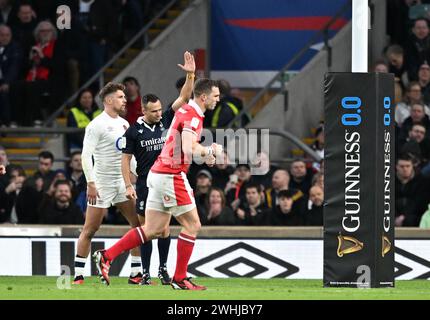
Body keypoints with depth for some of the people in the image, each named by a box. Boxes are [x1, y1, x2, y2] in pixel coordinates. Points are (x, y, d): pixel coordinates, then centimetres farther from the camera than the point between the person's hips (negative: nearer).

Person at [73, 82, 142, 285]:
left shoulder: (124, 124, 13)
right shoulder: (97, 125, -10)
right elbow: (86, 155, -14)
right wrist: (90, 183, -20)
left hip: (122, 182, 7)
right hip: (102, 183, -7)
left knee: (139, 225, 2)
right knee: (90, 230, -5)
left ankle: (136, 273, 7)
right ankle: (78, 276, 0)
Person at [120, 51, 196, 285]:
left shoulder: (166, 120, 2)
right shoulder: (134, 131, -5)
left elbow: (184, 97, -1)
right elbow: (125, 159, -1)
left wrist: (190, 75, -14)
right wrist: (128, 186, -8)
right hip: (145, 184, -2)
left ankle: (163, 269, 13)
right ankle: (145, 272, 6)